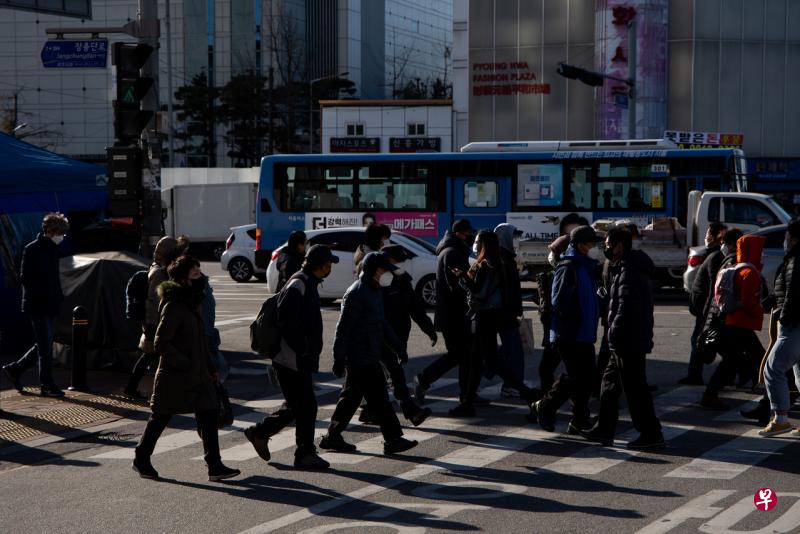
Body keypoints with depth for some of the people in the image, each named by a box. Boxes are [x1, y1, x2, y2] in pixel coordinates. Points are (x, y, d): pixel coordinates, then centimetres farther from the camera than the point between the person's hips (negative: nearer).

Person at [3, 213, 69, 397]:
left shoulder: (52, 249, 14)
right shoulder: (32, 249, -10)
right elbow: (25, 278, -13)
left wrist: (59, 296, 8)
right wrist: (42, 295, -18)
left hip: (50, 306, 8)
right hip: (37, 306, -8)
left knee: (44, 345, 12)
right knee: (45, 346, -6)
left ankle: (14, 369, 25)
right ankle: (47, 385, -1)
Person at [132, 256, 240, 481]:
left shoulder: (192, 303, 11)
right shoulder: (173, 307, -18)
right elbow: (161, 344, -22)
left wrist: (210, 368, 17)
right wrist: (186, 364, -20)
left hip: (198, 376, 8)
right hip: (173, 377, -8)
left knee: (209, 415, 0)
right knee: (160, 418, 6)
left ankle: (215, 466, 2)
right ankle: (141, 459, 24)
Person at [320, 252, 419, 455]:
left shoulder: (374, 291, 16)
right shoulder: (357, 294, -17)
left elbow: (382, 323, 26)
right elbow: (343, 329, -19)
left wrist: (397, 347, 25)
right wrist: (339, 359, -20)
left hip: (369, 357, 10)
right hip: (361, 359, -10)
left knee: (351, 397, 14)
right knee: (379, 399, -7)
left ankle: (332, 437, 19)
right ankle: (393, 440, -3)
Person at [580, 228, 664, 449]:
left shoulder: (628, 270, -17)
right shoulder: (624, 267, 17)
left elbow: (626, 306, -23)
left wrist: (614, 333, -19)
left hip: (627, 341, -11)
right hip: (627, 341, 11)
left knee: (635, 388, -6)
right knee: (610, 381, 17)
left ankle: (651, 434, -2)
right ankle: (604, 430, 23)